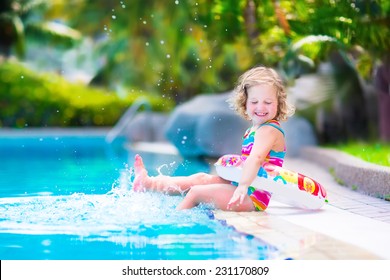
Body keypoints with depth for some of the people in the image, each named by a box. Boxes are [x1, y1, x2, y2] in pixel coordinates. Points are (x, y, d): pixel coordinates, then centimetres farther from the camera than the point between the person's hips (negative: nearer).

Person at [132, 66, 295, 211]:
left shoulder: (268, 131, -18)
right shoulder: (254, 130, 13)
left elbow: (256, 158, -36)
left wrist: (243, 186, -45)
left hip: (254, 199, -9)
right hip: (244, 188, 9)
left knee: (197, 191, -7)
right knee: (203, 178, 12)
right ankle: (149, 183, 15)